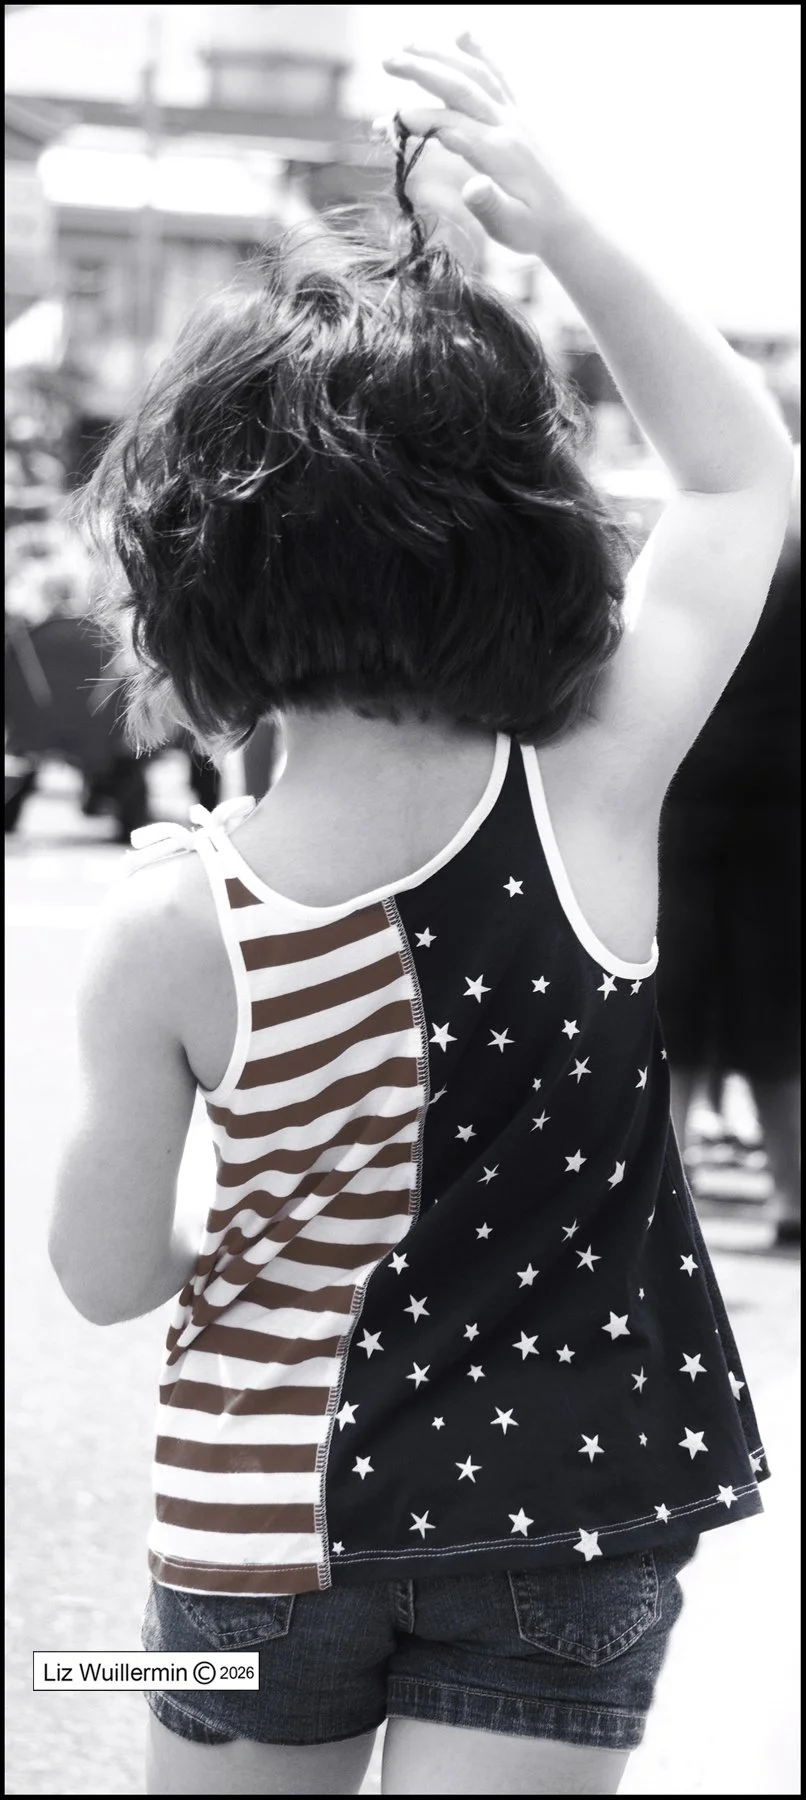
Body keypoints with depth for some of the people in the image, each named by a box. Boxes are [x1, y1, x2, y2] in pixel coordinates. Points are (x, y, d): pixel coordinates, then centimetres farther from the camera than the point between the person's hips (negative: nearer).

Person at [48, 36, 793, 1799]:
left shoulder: (175, 928, -18)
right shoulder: (592, 801, -16)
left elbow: (104, 1276, -4)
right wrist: (564, 230, -4)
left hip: (263, 1515, 0)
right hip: (560, 1522, 0)